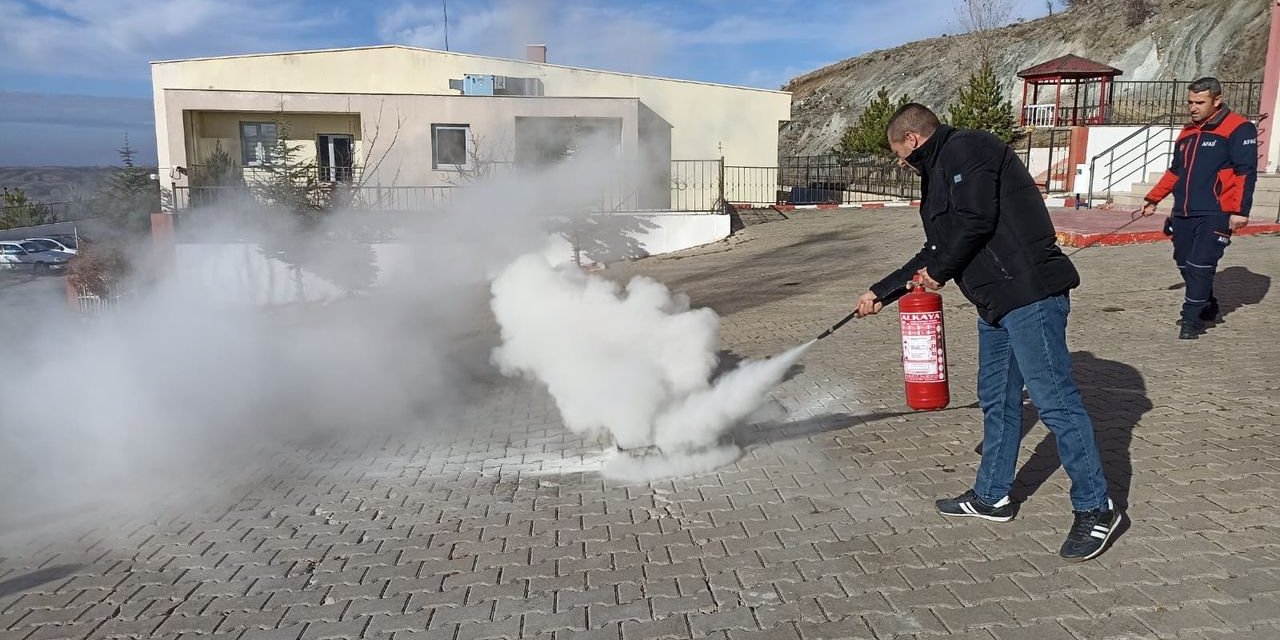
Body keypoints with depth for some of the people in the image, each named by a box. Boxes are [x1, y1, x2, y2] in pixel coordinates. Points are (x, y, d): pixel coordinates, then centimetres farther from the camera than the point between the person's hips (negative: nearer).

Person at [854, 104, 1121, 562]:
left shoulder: (965, 150, -6)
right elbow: (936, 250, 28)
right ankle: (991, 497, 26)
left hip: (1029, 293, -11)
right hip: (997, 300, 11)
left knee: (1054, 399, -7)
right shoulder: (941, 170, 24)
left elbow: (976, 221, -19)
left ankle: (1096, 509, 3)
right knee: (996, 399, 15)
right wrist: (881, 292, 30)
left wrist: (939, 272, -5)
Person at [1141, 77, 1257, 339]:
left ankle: (1192, 319, -1)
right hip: (1183, 214, 7)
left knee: (1200, 266, -10)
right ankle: (1207, 307, 31)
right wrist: (1154, 199, 22)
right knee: (1184, 264, 11)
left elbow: (1245, 172, -11)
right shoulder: (1188, 132, 16)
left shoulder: (1238, 128, -5)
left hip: (1215, 215, -7)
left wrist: (1240, 210, -19)